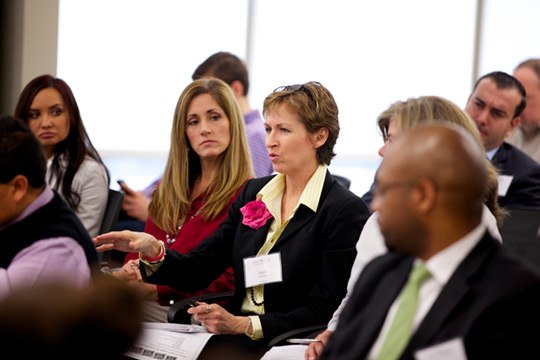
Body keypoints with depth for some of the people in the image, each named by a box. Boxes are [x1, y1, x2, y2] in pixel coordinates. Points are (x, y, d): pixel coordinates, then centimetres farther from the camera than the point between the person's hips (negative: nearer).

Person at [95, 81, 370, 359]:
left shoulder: (347, 211, -5)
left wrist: (242, 324, -19)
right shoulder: (253, 193, 16)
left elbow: (322, 312, -10)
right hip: (234, 335, 6)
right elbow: (198, 271, 11)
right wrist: (153, 250, -9)